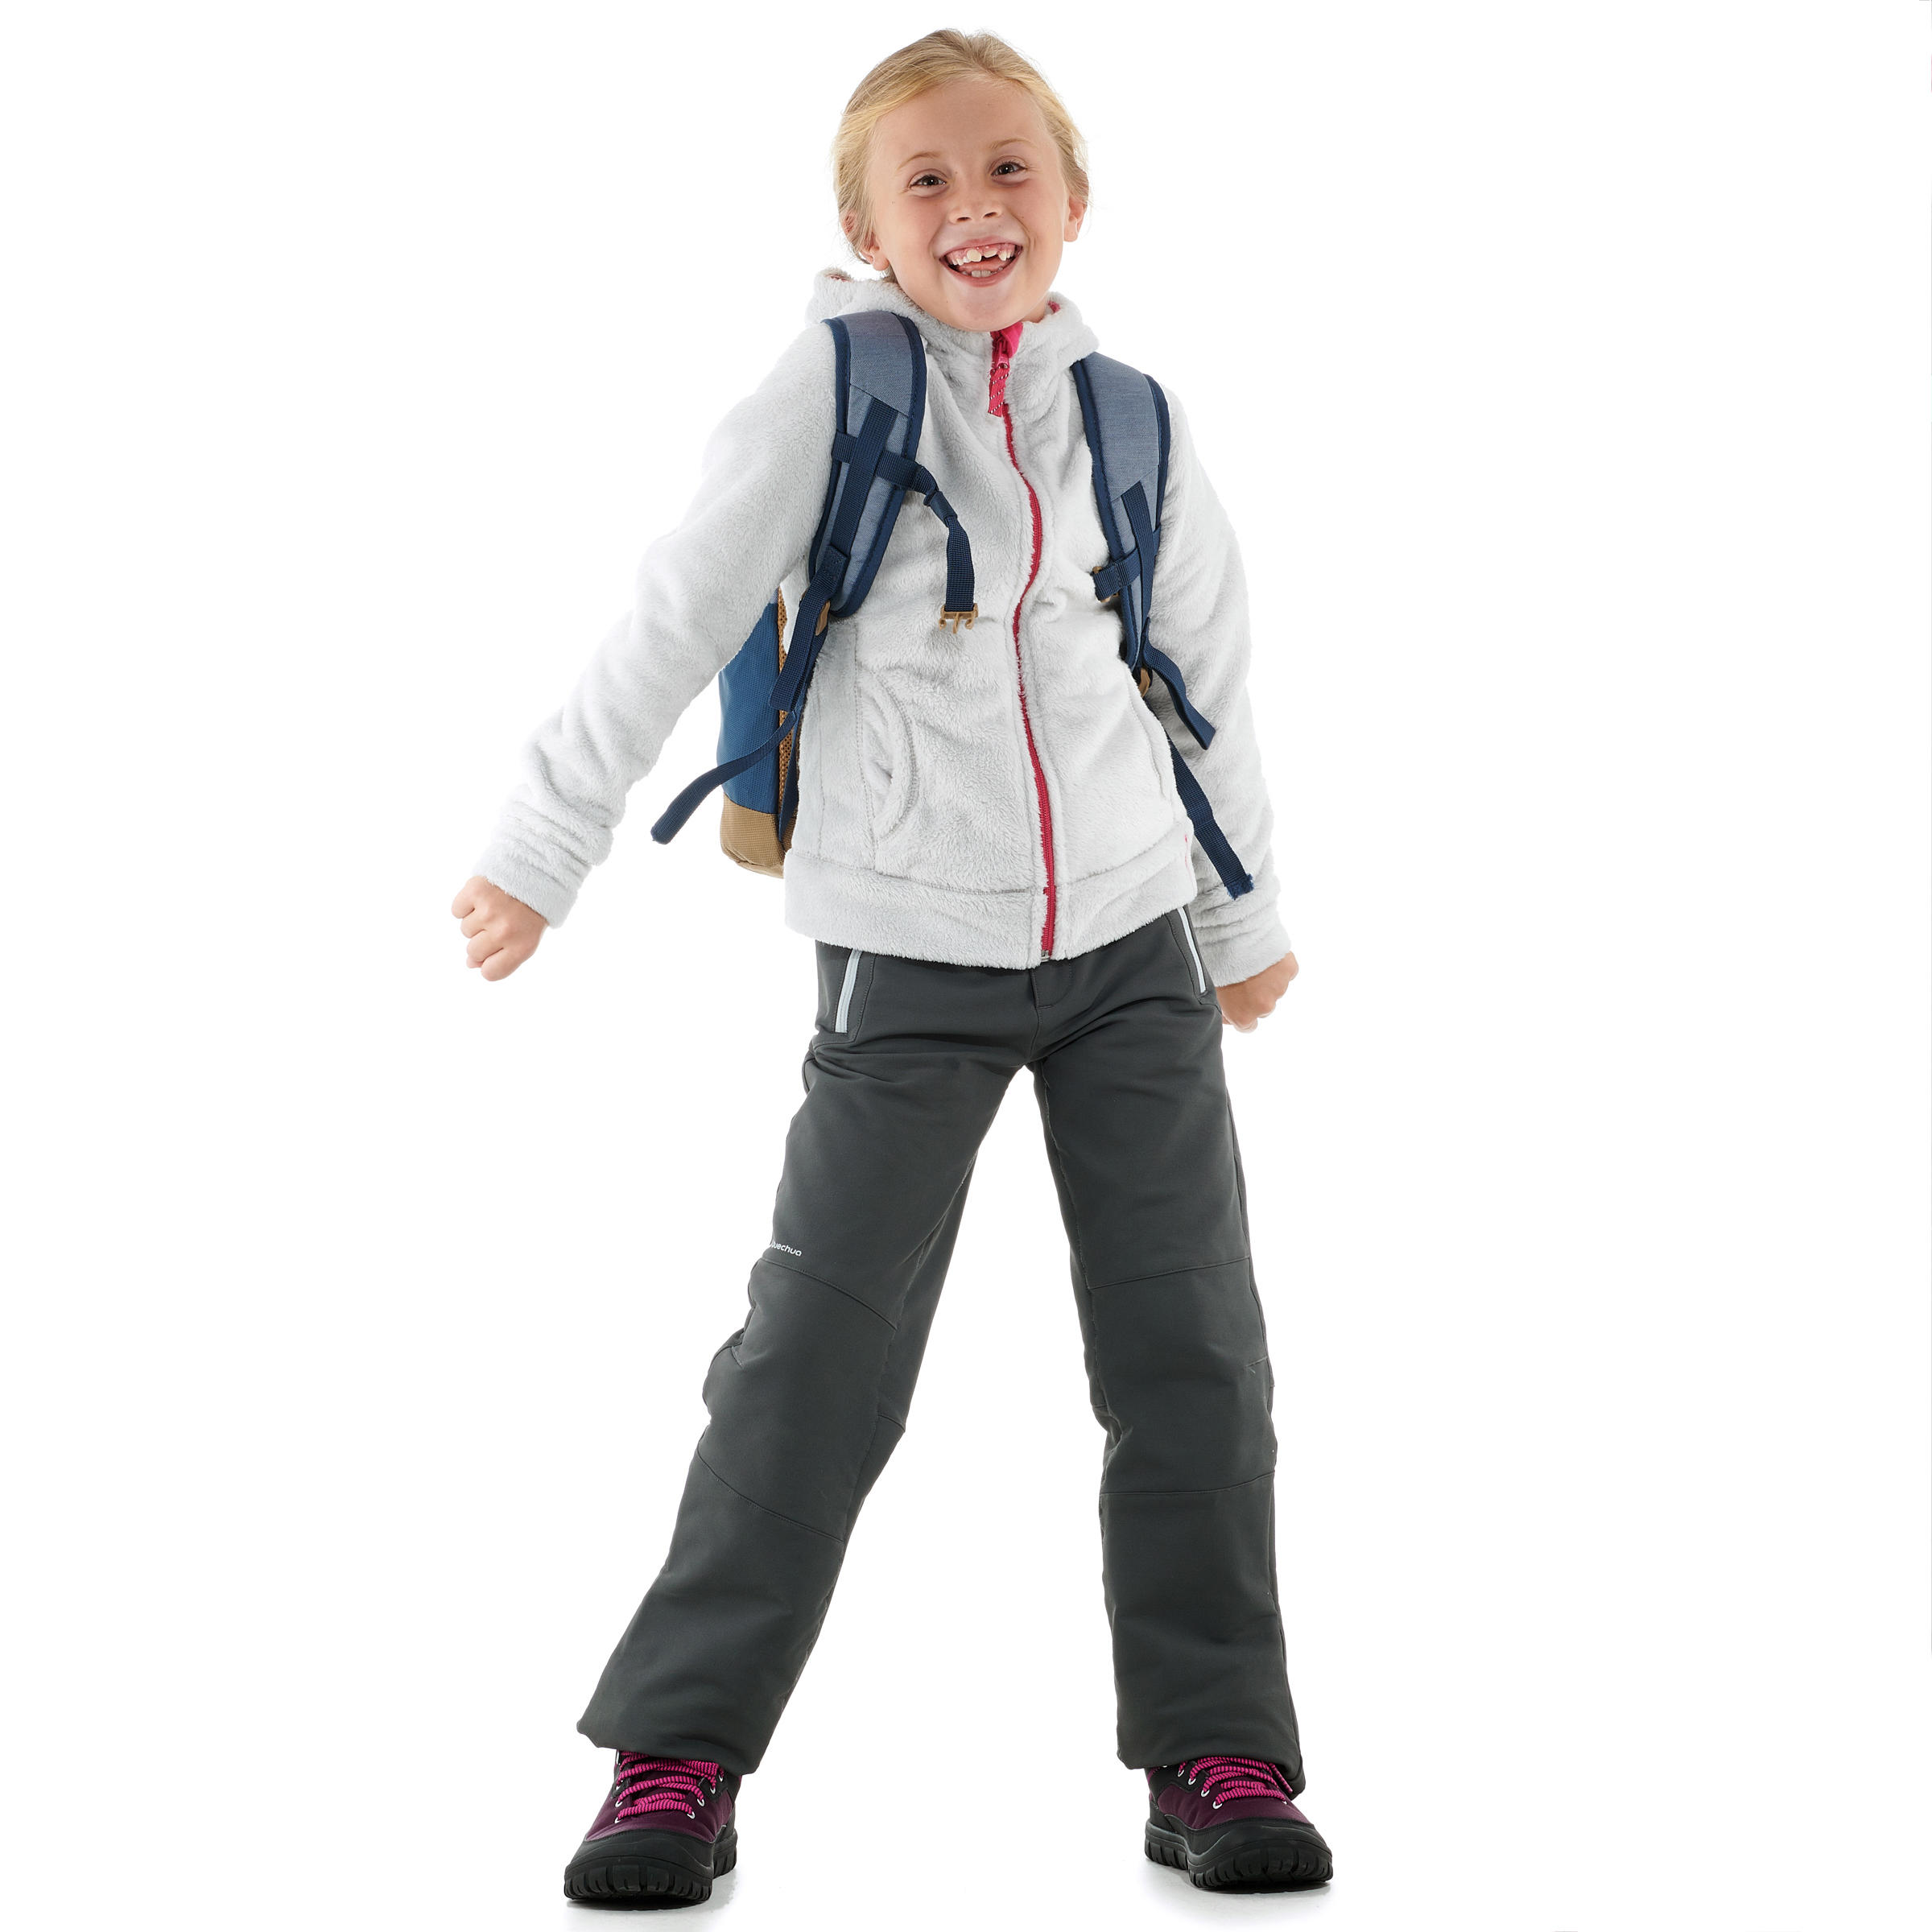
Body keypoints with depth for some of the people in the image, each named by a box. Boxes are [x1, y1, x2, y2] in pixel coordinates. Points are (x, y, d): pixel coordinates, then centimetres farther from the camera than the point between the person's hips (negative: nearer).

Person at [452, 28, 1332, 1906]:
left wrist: (1248, 910, 22)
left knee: (1191, 1347, 2)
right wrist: (541, 847, -6)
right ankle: (678, 1752, 8)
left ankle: (1214, 1753, 14)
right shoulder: (836, 384, -6)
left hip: (1133, 938, 4)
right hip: (912, 955, -3)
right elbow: (678, 618, -6)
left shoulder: (1132, 415, 5)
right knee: (818, 1351, -4)